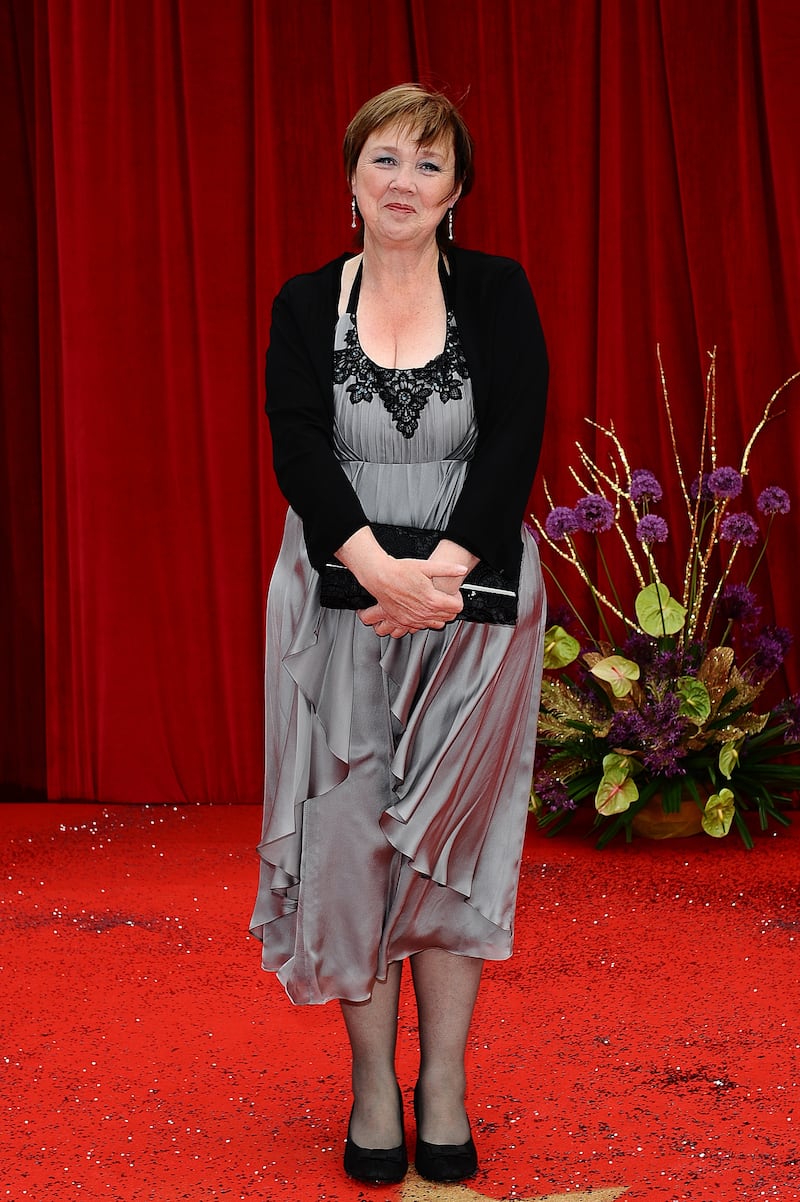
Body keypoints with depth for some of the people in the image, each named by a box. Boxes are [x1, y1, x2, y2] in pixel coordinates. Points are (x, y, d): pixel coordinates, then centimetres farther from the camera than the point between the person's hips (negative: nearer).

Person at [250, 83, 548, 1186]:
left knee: (453, 832, 3)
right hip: (339, 599, 1)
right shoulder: (305, 306, 4)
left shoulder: (497, 293, 2)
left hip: (472, 596, 0)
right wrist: (382, 567, -22)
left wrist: (444, 569, -21)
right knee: (349, 829, 1)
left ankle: (444, 1085, 13)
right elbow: (298, 451, -7)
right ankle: (373, 1082, 13)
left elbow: (515, 441, -7)